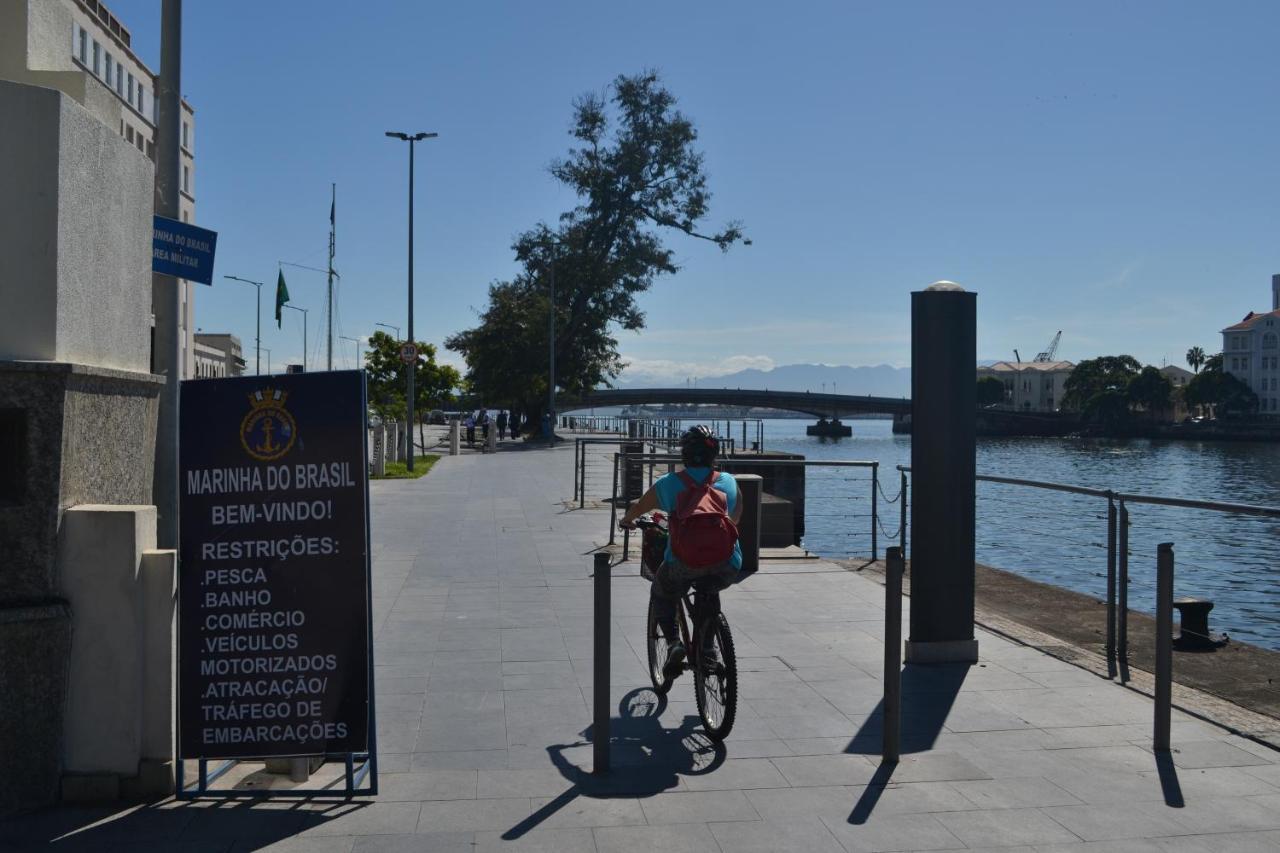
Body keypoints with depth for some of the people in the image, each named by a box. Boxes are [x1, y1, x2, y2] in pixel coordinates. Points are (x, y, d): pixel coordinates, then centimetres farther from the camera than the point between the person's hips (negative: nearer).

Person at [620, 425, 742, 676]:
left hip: (683, 561, -2)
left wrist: (626, 520, 45)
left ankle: (673, 642, 8)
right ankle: (707, 648, 22)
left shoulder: (668, 484, 7)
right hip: (726, 565, 2)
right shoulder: (729, 482, 13)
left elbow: (638, 508, 23)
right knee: (709, 593, 34)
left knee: (661, 594, 27)